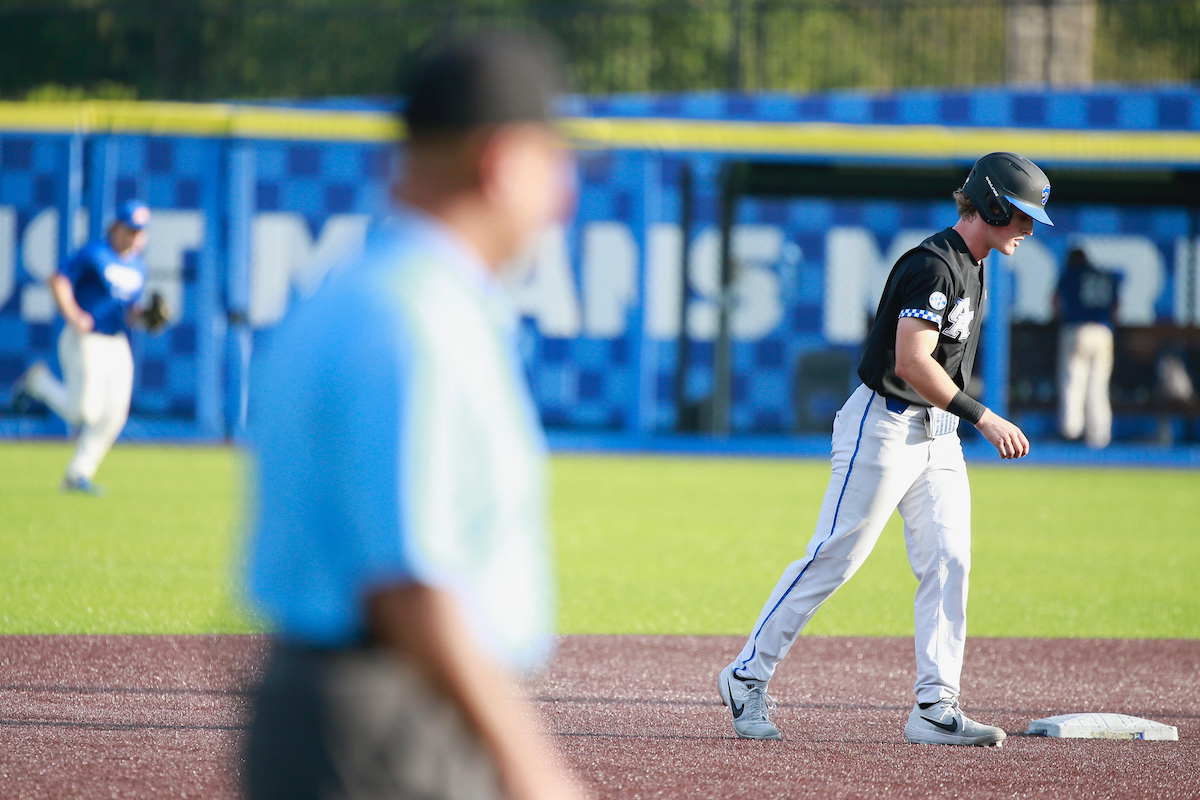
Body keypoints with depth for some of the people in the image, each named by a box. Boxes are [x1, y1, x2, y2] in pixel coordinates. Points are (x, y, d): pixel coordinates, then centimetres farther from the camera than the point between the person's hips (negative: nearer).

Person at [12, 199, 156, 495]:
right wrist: (72, 315, -23)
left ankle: (78, 474, 6)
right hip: (85, 341, -7)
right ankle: (39, 380, 14)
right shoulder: (94, 254, -8)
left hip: (118, 345, 7)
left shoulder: (138, 267, 15)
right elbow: (58, 280, -13)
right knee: (85, 411, -12)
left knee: (113, 415, -2)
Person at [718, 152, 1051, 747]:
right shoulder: (932, 265, -19)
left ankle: (935, 708, -4)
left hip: (937, 433, 9)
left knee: (949, 560, -2)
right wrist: (983, 418, -25)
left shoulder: (970, 265, 13)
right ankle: (748, 676, 6)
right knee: (833, 558, -6)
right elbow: (911, 362, -26)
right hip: (885, 425, -9)